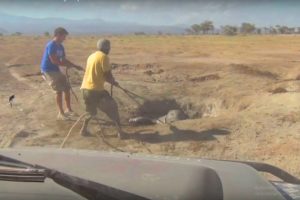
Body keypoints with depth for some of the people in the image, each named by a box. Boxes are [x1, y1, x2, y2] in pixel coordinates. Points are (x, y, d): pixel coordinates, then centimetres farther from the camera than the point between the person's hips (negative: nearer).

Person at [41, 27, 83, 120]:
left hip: (56, 70, 9)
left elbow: (64, 60, 16)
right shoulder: (51, 45, -19)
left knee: (67, 88, 10)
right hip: (48, 70, -9)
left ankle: (68, 110, 23)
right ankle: (61, 113, -5)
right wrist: (68, 65, -16)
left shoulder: (60, 47, 8)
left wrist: (76, 66, 9)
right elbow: (54, 61, -24)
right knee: (59, 90, -14)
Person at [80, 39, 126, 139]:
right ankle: (120, 132, 2)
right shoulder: (104, 57, -9)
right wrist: (114, 82, 9)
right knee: (112, 108, 4)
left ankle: (84, 130, 25)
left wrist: (110, 81, 22)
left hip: (85, 88, 8)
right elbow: (107, 75, -11)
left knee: (91, 111, 27)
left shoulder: (91, 56, 16)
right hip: (96, 89, -7)